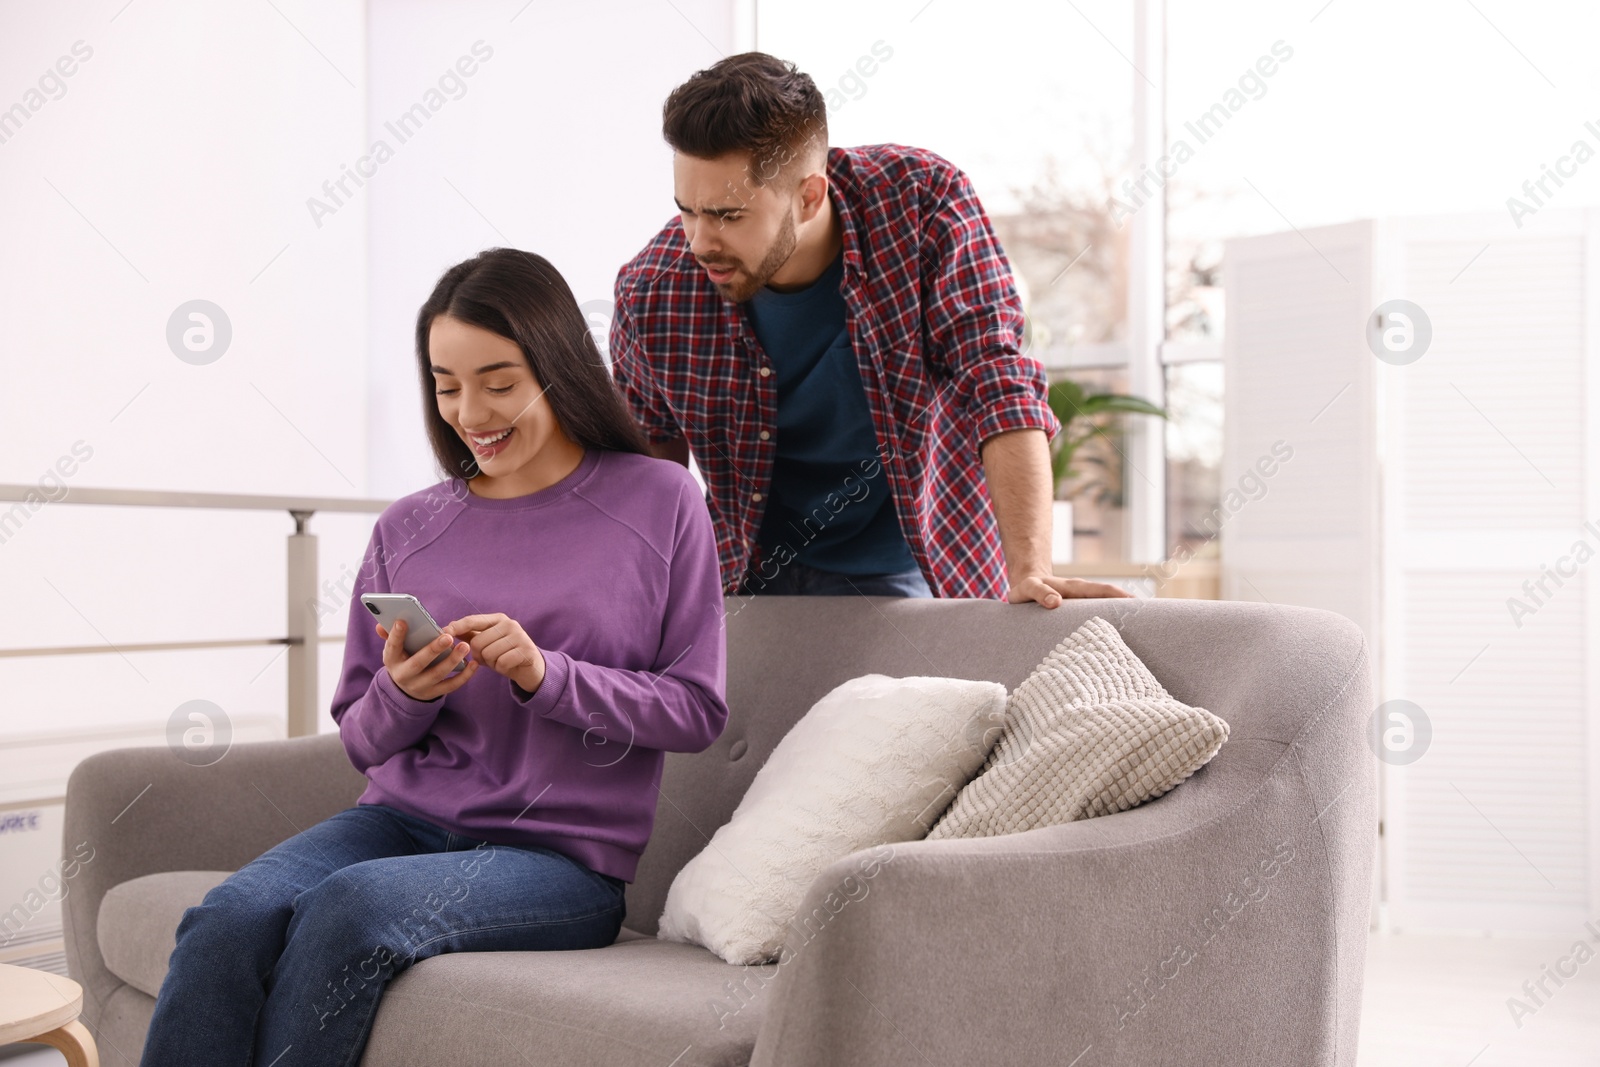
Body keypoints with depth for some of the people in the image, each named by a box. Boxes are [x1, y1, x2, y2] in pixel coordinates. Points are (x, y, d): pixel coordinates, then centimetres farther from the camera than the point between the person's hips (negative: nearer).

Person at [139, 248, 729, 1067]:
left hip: (561, 855, -3)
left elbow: (697, 709, 0)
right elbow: (361, 741, 15)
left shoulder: (660, 502, 3)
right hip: (402, 818, 4)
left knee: (349, 906, -31)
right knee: (227, 918, -27)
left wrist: (546, 676, -15)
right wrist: (402, 693, -9)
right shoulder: (406, 530, 10)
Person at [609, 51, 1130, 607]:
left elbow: (999, 385, -21)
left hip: (928, 572, -1)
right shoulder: (652, 295, -15)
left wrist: (1030, 572, -29)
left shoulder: (925, 201, -19)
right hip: (762, 583, 1)